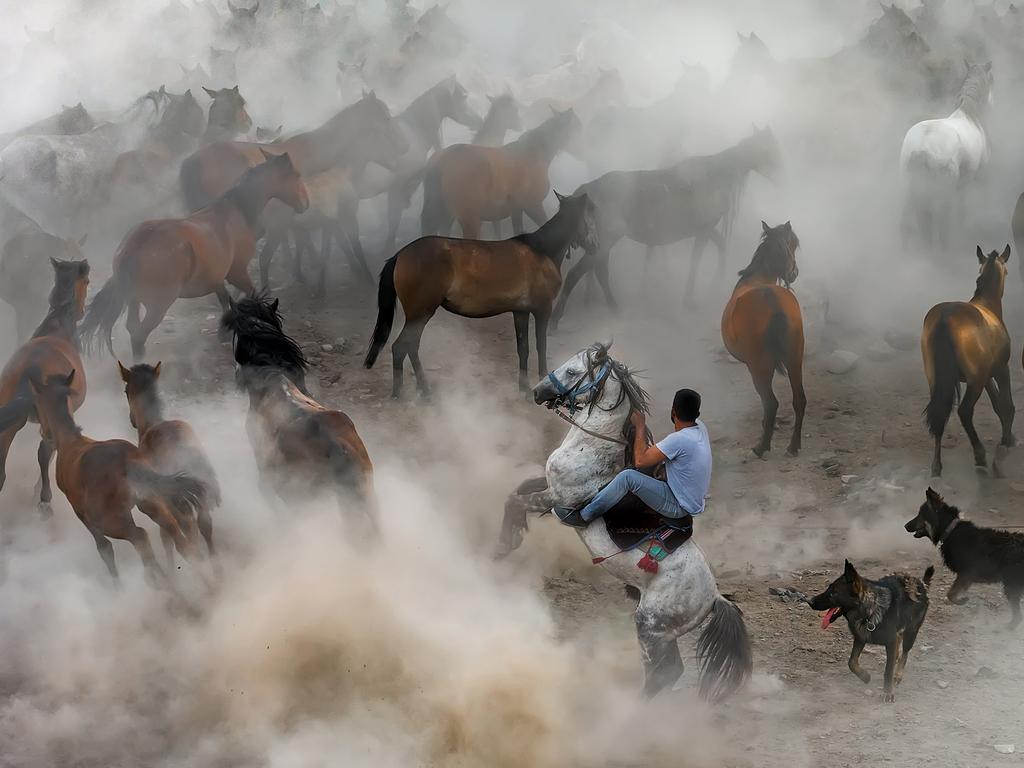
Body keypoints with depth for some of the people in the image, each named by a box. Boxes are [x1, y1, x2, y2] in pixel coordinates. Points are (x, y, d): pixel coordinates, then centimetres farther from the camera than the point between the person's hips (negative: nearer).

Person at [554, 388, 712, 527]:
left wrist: (640, 426, -12)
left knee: (627, 477, -20)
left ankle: (583, 516, -8)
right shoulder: (700, 427, -3)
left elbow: (640, 461, -24)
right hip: (693, 500, 9)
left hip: (678, 508, -9)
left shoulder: (679, 440, -29)